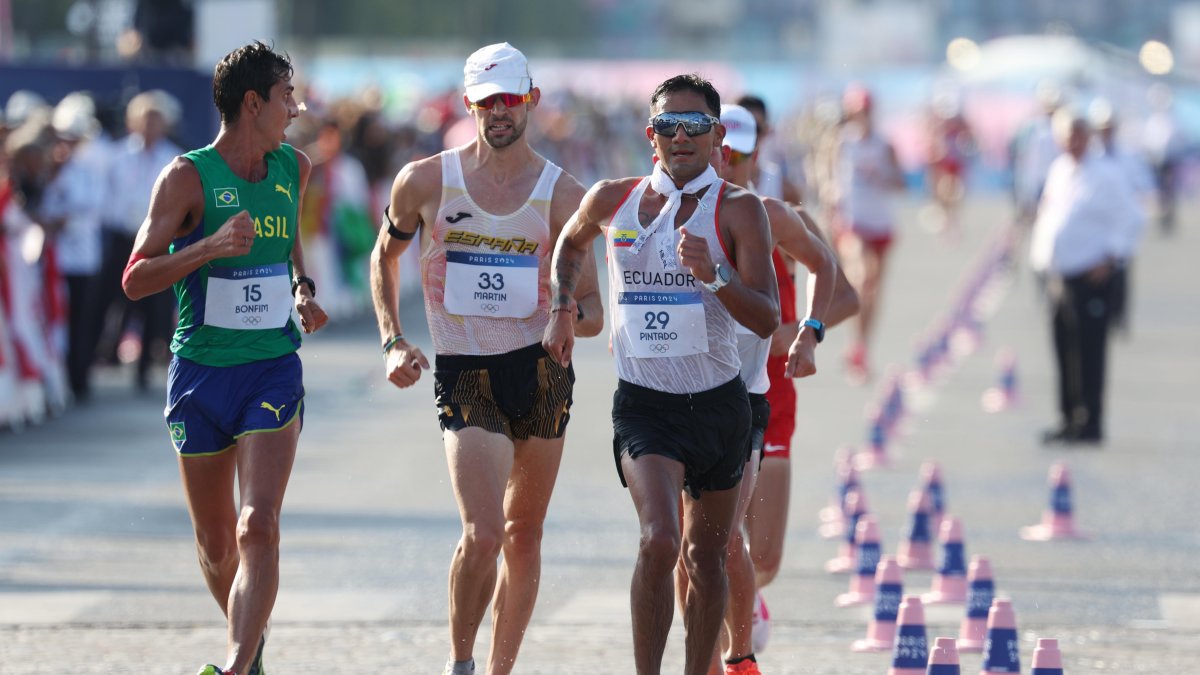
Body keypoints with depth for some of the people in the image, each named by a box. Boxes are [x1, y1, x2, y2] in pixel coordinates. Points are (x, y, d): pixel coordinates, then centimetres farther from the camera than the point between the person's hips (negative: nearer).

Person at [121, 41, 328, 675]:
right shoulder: (187, 177, -10)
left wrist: (302, 287, 11)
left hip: (274, 370, 2)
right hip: (201, 372, -2)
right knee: (215, 544, 10)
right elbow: (135, 280, -16)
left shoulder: (293, 167, 6)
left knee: (258, 527, -18)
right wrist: (211, 246, -29)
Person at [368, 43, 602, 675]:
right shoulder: (425, 182, -1)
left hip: (543, 369, 2)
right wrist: (392, 342, 6)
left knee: (523, 535, 9)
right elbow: (384, 255, 17)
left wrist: (575, 317, -23)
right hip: (464, 377, -2)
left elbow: (593, 307, 1)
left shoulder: (563, 195, 0)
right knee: (483, 534, -17)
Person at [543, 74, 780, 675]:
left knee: (705, 554, 11)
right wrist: (562, 311, 15)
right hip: (644, 402, -1)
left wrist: (714, 276, -28)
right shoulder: (612, 201, 1)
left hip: (718, 403, 1)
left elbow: (766, 320, -13)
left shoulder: (738, 209, -6)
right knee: (660, 540, -22)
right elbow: (572, 243, 26)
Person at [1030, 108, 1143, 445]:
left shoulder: (1106, 174, -7)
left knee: (1089, 352, -5)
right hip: (1058, 274, 7)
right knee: (1065, 351, 10)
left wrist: (1110, 256, -11)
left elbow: (1128, 215, -7)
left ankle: (1090, 424, -2)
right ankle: (1069, 420, 18)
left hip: (1090, 275, -7)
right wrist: (1039, 254, 13)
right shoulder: (1058, 170, 13)